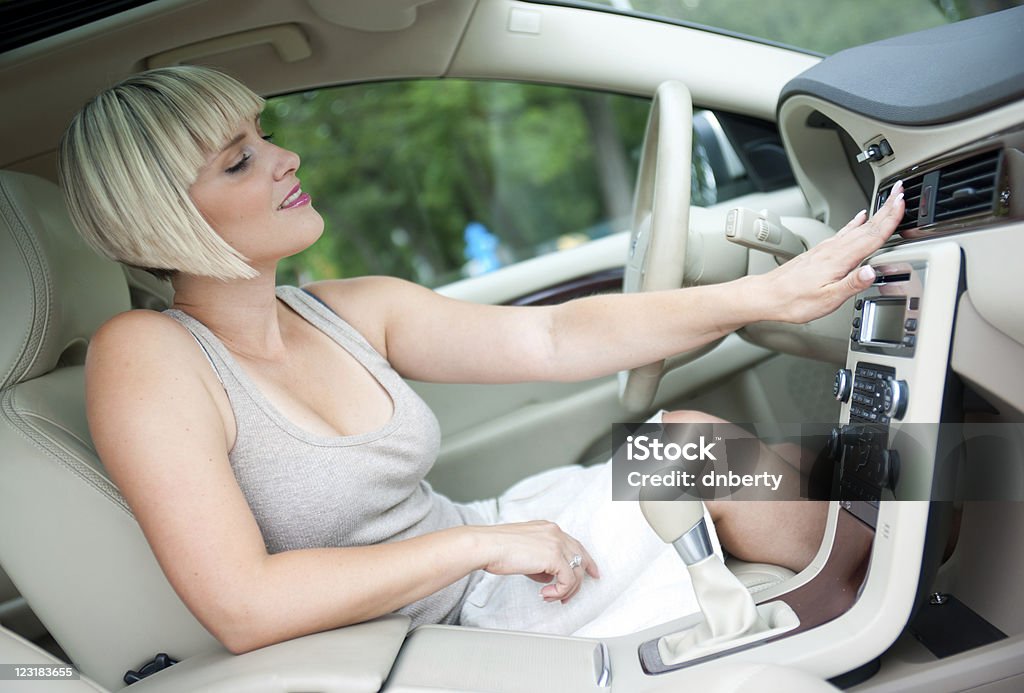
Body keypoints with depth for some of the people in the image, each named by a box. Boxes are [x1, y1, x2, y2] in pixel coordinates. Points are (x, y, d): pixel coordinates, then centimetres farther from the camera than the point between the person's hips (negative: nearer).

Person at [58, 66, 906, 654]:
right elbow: (242, 606, -26)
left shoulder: (350, 313, 0)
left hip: (480, 552, 6)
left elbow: (551, 337, -5)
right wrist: (479, 542, -23)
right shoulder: (145, 356, -18)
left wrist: (769, 293, -11)